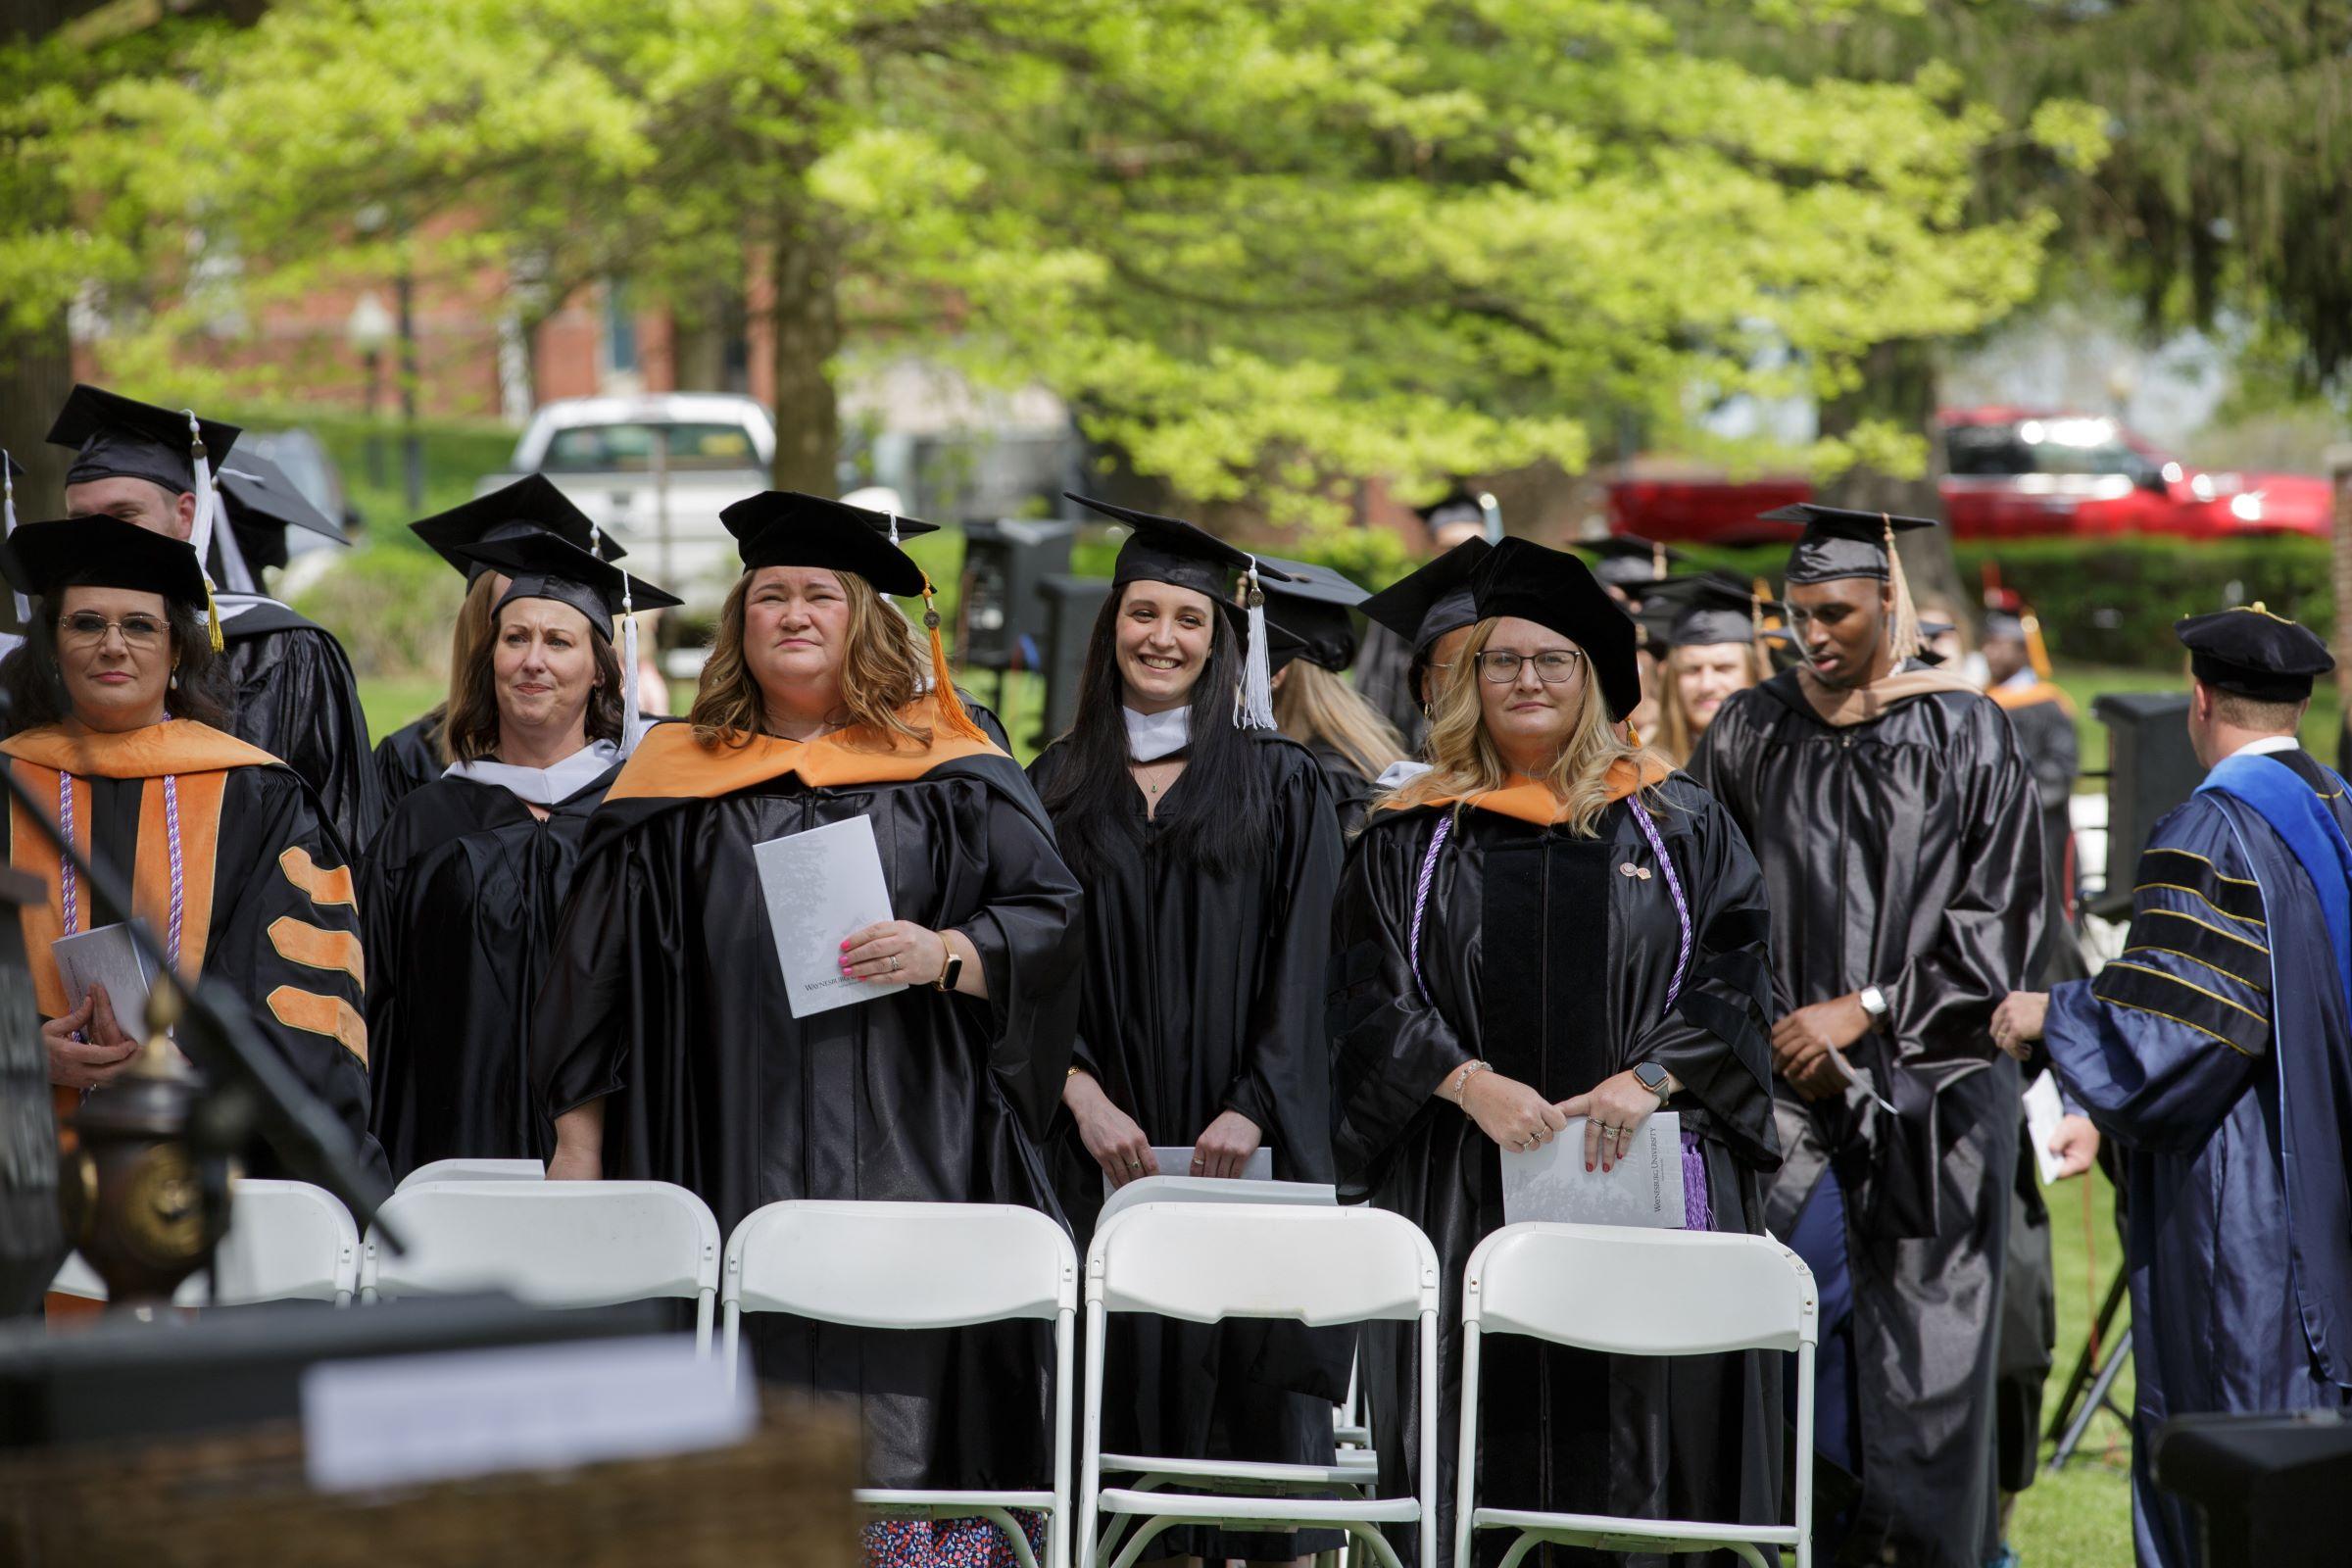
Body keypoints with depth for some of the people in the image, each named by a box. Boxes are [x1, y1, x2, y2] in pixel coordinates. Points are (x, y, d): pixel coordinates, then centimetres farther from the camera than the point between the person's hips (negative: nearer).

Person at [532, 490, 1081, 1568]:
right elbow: (598, 966, 14)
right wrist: (578, 1131, 7)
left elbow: (1050, 919, 5)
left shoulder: (946, 771, 9)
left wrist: (945, 954, -13)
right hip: (730, 1151, 1)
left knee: (901, 1413, -8)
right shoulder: (677, 780, 13)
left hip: (905, 1155, -1)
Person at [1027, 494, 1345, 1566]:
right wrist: (1082, 1094, -9)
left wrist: (1254, 1108, -11)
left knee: (1246, 1367, -5)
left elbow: (1301, 959, -1)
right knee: (1128, 1370, -1)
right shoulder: (1059, 785, 10)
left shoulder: (1279, 782, 5)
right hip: (1103, 1140, 1)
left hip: (1244, 1135, -1)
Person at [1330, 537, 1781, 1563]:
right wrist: (1468, 1081, -13)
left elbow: (1735, 975, 4)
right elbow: (1369, 997, 3)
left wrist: (1650, 1076, -12)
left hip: (1641, 1167, 0)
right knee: (1480, 1447, -2)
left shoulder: (1677, 826, 11)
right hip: (1464, 1187, 0)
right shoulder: (1413, 839, 11)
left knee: (1643, 1421, -3)